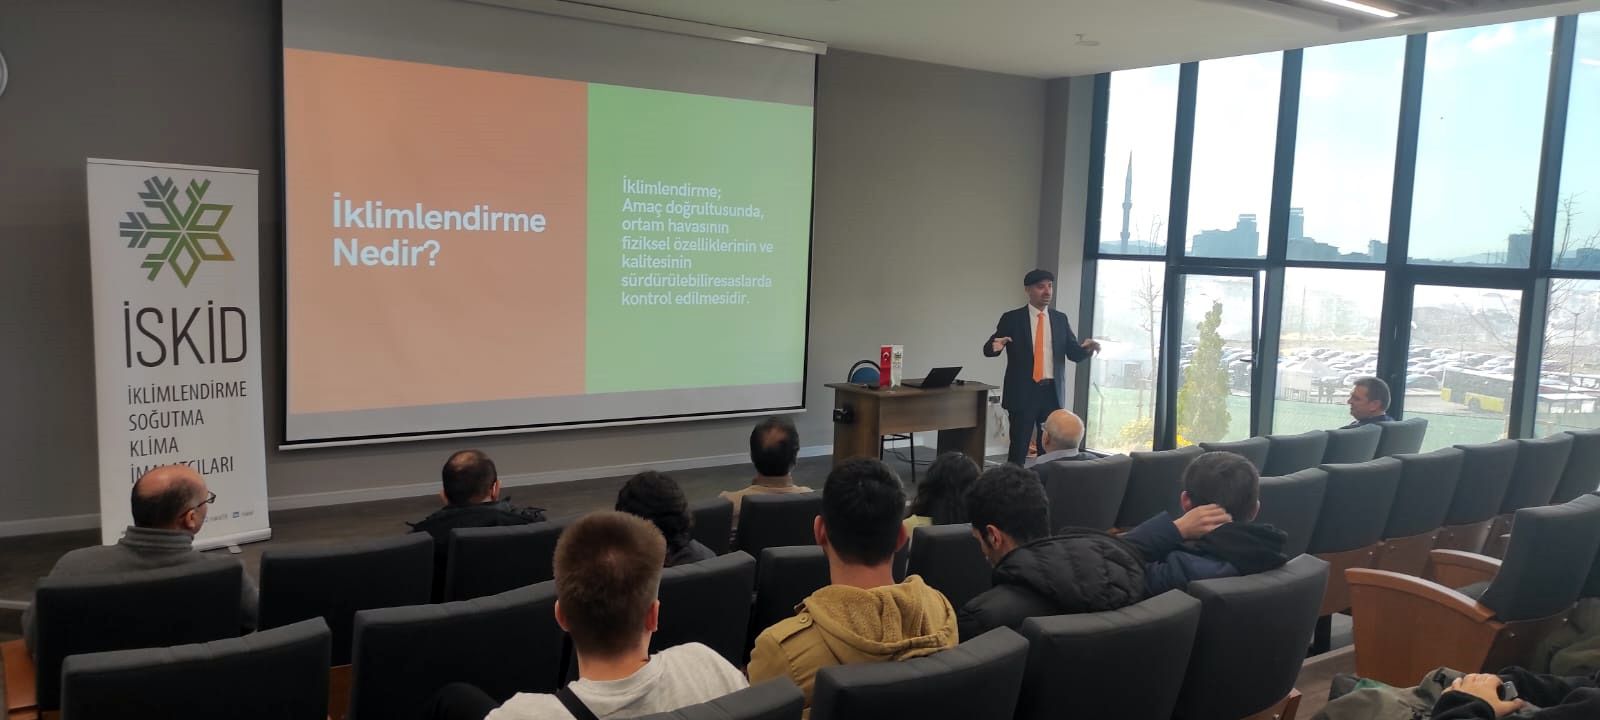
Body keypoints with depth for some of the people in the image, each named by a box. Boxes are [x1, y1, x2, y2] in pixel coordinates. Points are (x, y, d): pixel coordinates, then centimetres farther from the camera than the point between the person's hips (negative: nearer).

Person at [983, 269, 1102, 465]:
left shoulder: (1060, 319, 10)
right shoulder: (1012, 318, -1)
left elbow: (1074, 354, 8)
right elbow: (988, 348, -6)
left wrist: (1087, 348, -15)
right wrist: (995, 346, -30)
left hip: (1052, 393, 4)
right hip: (1023, 393, -4)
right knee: (1018, 448, -1)